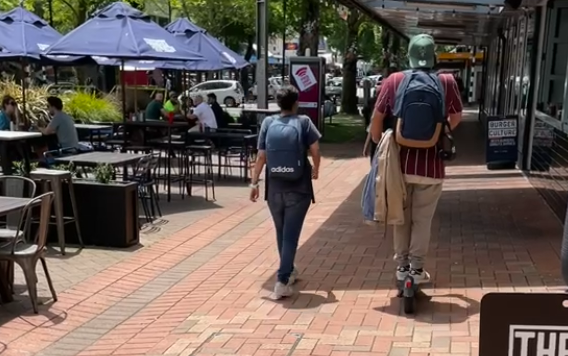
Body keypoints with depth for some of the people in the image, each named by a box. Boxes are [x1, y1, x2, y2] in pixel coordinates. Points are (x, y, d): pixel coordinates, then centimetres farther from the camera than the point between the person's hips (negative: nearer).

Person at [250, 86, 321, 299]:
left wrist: (254, 182, 5)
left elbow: (261, 156, -1)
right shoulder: (303, 122, -3)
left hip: (274, 188, 3)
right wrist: (316, 169, 11)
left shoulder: (268, 123, 2)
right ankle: (282, 281, -7)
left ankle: (288, 271, 35)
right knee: (291, 234, -1)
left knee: (281, 233, 19)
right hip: (298, 188, -3)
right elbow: (315, 149, -9)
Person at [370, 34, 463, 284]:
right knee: (422, 219, 11)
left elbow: (377, 118, 1)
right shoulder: (447, 82, -2)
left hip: (401, 161, 1)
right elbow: (456, 117, 11)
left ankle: (401, 266, 24)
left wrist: (378, 144, 17)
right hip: (431, 163, -1)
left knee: (402, 217, 16)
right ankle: (416, 268, 17)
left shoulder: (394, 81, -3)